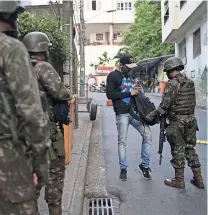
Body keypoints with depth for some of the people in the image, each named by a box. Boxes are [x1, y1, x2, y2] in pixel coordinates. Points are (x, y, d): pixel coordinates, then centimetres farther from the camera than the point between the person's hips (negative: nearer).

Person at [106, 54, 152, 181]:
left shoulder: (129, 75, 17)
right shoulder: (113, 76, -4)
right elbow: (109, 94, -14)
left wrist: (135, 92, 8)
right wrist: (129, 93, -16)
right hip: (122, 113, -6)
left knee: (148, 134, 0)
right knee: (122, 141, -1)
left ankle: (144, 164, 12)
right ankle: (123, 169, 12)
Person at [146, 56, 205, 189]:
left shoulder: (172, 84, -14)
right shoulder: (190, 83, 10)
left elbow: (165, 105, -19)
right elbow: (193, 102, 13)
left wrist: (152, 115, -9)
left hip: (177, 122, -7)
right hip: (191, 120, 7)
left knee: (178, 150, 3)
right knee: (190, 149, 15)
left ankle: (179, 180, 13)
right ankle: (198, 179, 19)